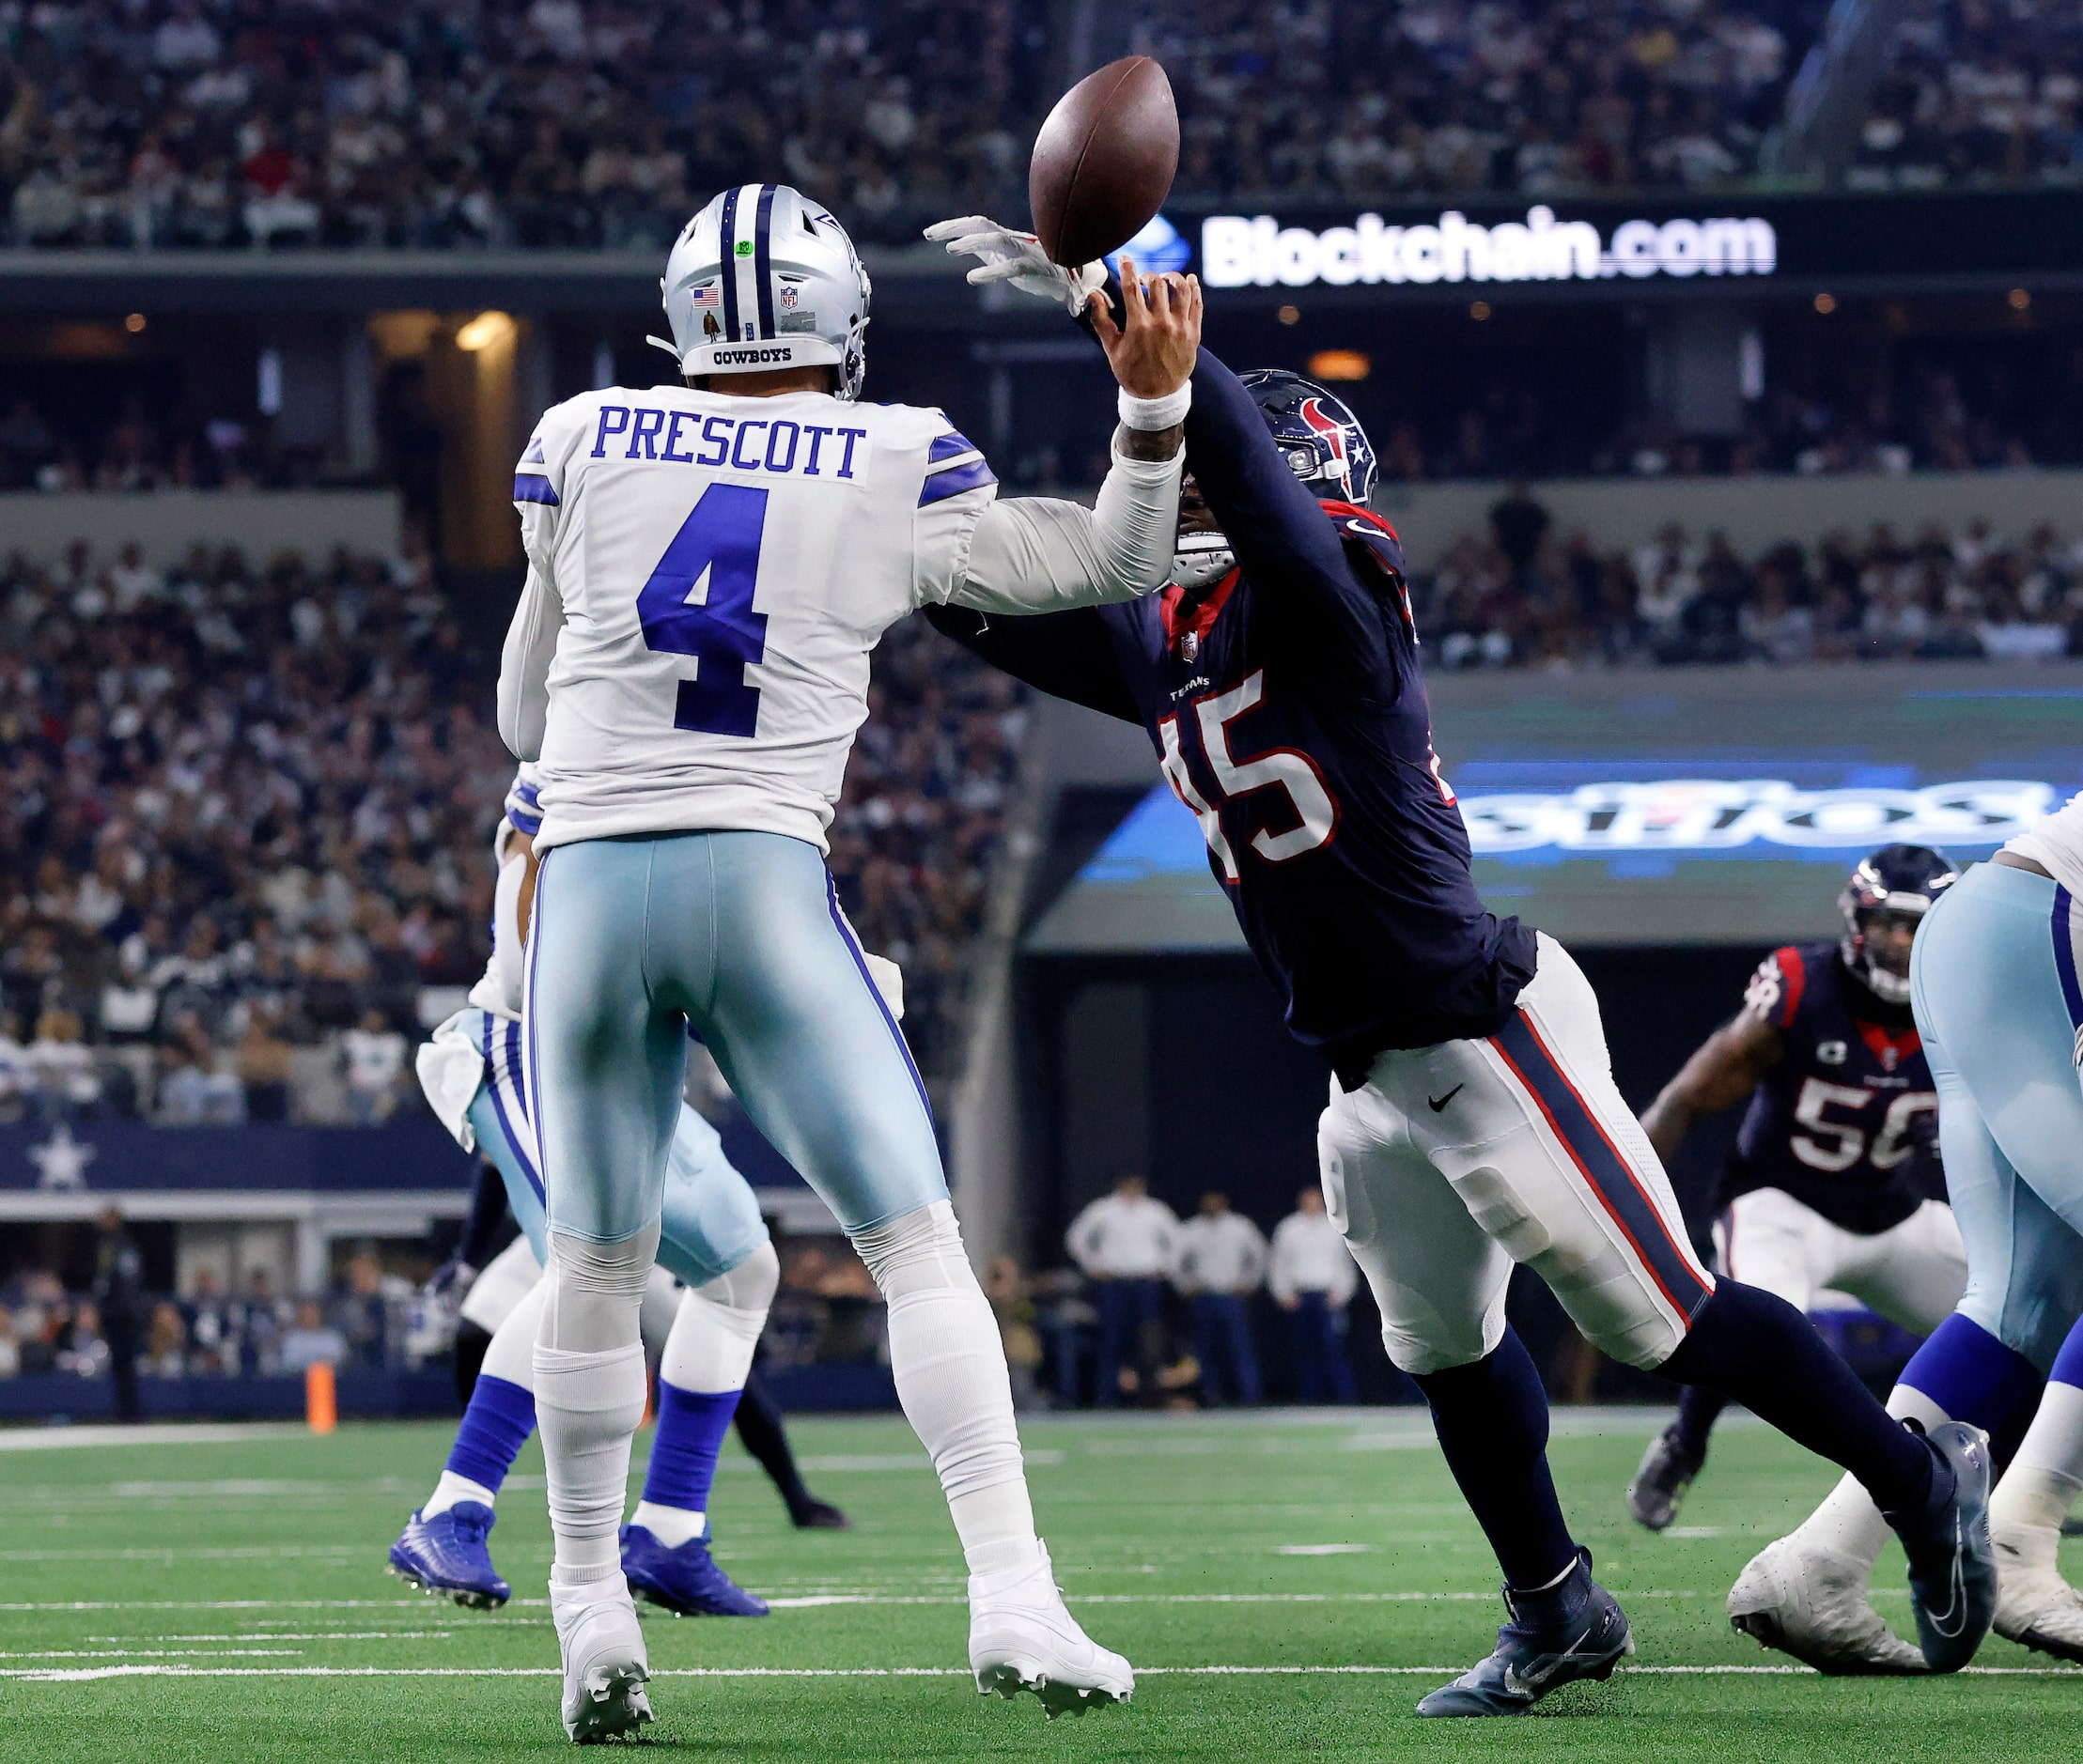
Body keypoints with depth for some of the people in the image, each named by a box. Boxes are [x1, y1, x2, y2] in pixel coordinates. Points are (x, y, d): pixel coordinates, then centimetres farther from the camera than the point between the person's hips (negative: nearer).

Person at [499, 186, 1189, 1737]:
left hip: (588, 881, 2)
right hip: (762, 881, -2)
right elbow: (1112, 567, 14)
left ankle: (592, 1616, 15)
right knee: (919, 1244, 3)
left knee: (597, 1268, 15)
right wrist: (1156, 406, 15)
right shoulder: (896, 472, 5)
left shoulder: (583, 445, 10)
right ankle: (1011, 1596, -8)